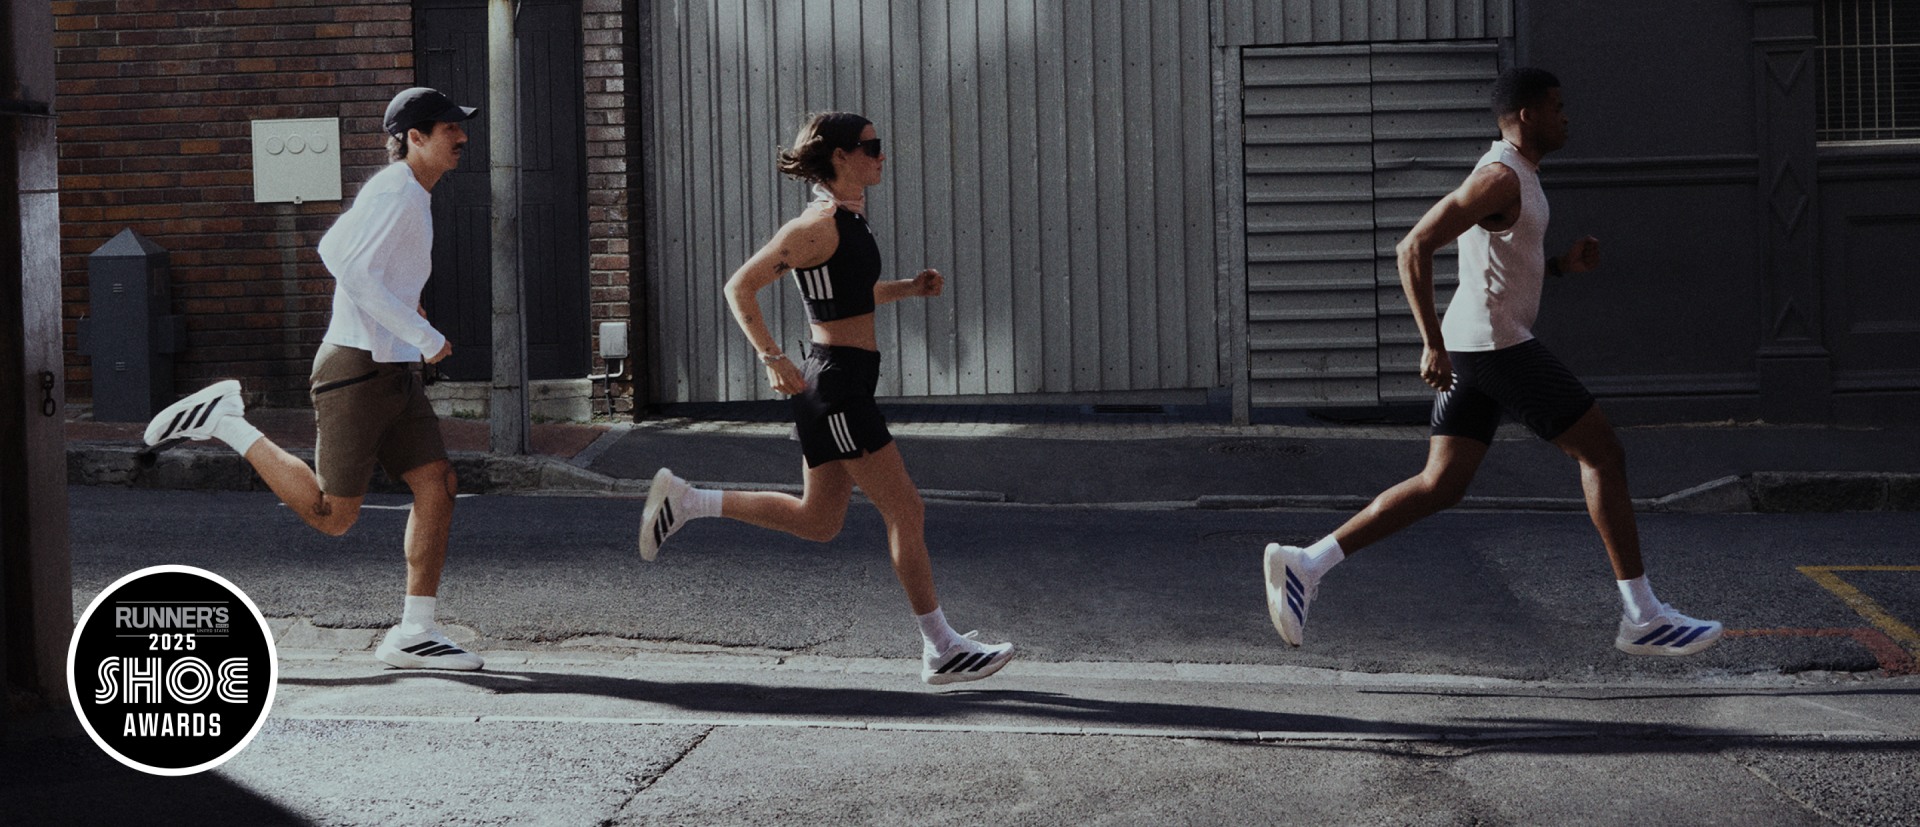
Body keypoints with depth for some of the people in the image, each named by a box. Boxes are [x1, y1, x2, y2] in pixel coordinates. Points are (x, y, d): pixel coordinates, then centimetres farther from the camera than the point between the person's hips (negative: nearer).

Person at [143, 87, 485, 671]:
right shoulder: (395, 191, -14)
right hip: (356, 367, -10)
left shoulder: (409, 195, 17)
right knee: (332, 515, -3)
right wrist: (423, 336, -23)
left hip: (396, 372, 10)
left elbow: (330, 248, 28)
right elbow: (355, 272, -26)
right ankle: (225, 421, 6)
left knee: (438, 486, 0)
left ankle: (413, 634, 2)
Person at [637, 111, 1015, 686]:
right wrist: (773, 359, -20)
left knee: (818, 521, 16)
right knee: (906, 512, -4)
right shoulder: (818, 225, -14)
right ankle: (941, 650, 3)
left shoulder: (849, 219, 13)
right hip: (836, 385, -10)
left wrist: (909, 288, 13)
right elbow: (740, 287, -13)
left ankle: (684, 501, 21)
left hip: (842, 384, 10)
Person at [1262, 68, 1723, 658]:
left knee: (1440, 486, 7)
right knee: (1602, 453, -3)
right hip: (1498, 344, -10)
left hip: (1475, 351, 10)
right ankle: (1643, 618, 1)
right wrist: (1434, 344, -23)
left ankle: (1305, 564, 1)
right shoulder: (1500, 176, -13)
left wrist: (1563, 265, 12)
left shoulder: (1516, 175, 19)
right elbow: (1414, 247, -20)